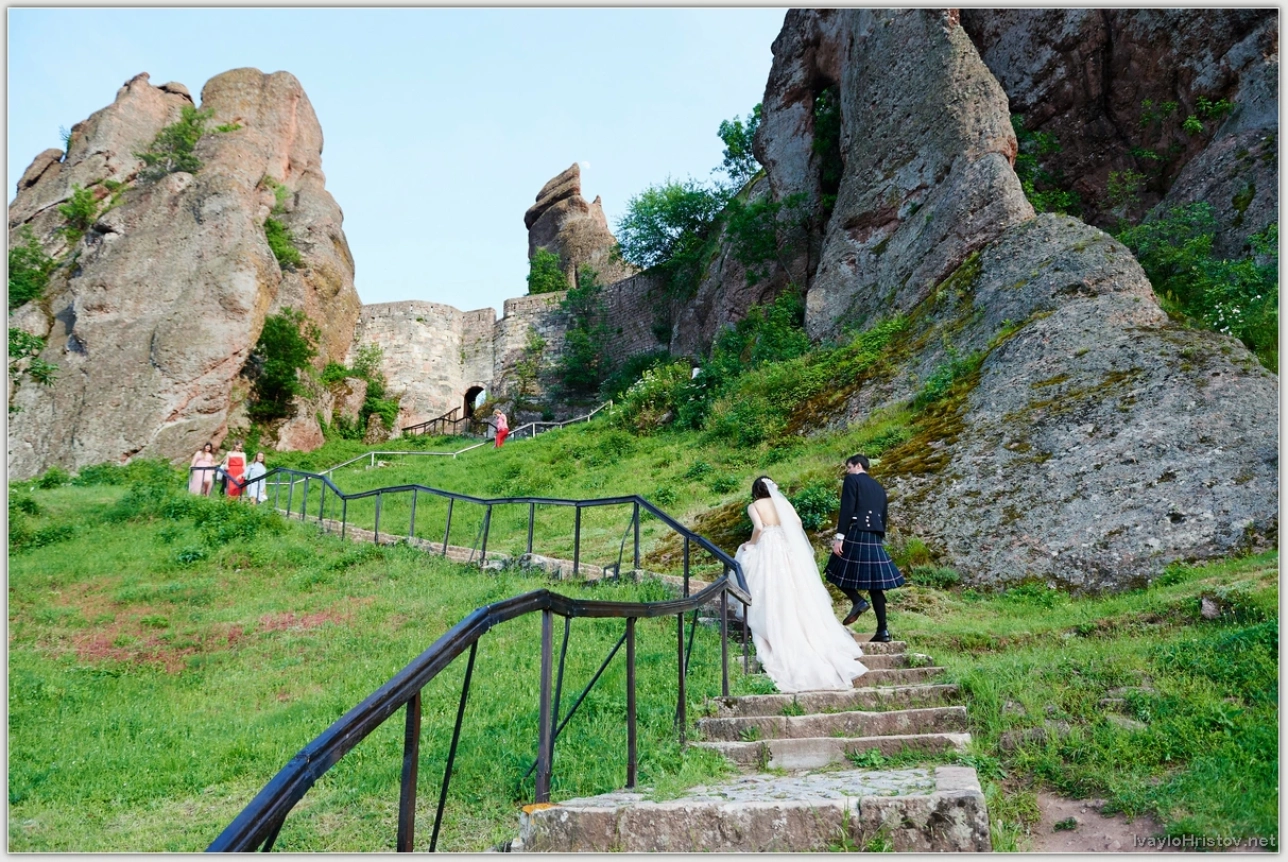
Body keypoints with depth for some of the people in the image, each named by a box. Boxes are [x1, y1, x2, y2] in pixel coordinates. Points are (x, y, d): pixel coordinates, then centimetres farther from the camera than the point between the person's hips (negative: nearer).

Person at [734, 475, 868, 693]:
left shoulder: (753, 506, 5)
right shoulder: (781, 501, 14)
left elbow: (759, 527, -12)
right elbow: (797, 522, 3)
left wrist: (750, 544, 3)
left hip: (768, 549, -3)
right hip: (789, 548, 4)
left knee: (773, 596, 1)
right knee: (798, 595, 7)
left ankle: (779, 639, -4)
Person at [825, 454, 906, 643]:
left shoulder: (852, 480, 2)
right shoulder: (879, 487, 22)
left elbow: (847, 509, -10)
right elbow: (884, 516, 20)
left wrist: (839, 536, -14)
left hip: (856, 534, -7)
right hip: (875, 538, 7)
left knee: (839, 570, 9)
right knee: (874, 583, 6)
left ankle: (858, 601, -11)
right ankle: (882, 630, 2)